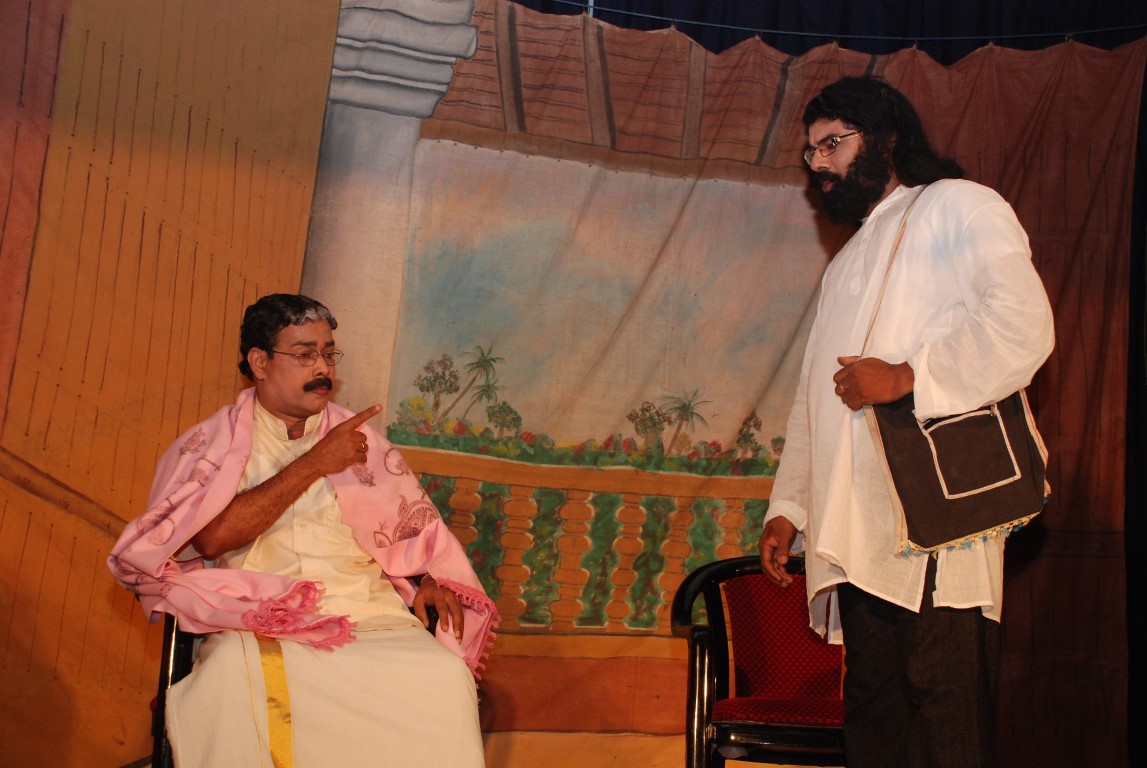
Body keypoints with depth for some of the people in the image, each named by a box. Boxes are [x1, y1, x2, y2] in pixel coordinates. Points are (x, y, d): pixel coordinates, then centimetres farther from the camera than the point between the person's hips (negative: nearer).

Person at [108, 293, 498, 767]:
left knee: (444, 677, -28)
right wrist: (314, 464, -9)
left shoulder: (358, 437, 18)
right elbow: (209, 537, -9)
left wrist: (429, 582, -3)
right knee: (232, 678, -36)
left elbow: (414, 529, 19)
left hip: (369, 614, 2)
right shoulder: (213, 441, 9)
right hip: (258, 621, -2)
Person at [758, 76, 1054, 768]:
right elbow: (813, 399, 29)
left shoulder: (957, 206, 6)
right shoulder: (847, 263, 31)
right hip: (858, 535, 8)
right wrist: (788, 509, 20)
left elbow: (1022, 325, -12)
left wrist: (905, 377, -14)